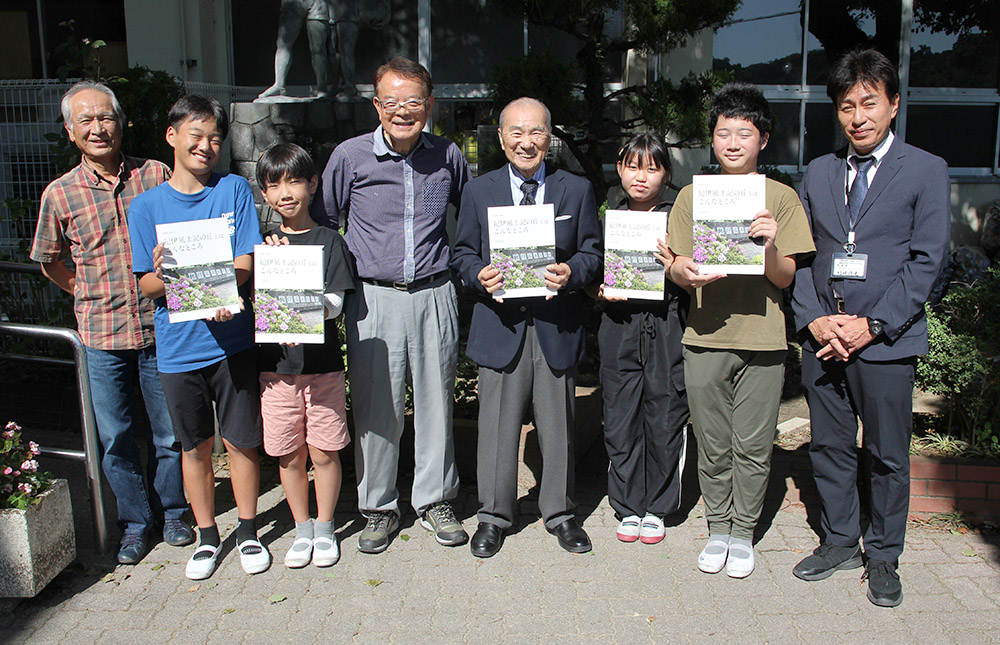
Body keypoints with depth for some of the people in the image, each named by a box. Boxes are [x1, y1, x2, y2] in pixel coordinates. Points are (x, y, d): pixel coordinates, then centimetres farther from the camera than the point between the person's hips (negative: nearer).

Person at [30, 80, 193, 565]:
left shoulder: (156, 176, -2)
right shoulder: (60, 194, 0)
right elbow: (51, 263, 15)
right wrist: (92, 297, 8)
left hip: (159, 327, 0)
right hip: (102, 335, 1)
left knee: (170, 432, 9)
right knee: (115, 438, 8)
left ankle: (172, 511, 31)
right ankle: (136, 521, 28)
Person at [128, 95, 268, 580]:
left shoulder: (235, 190, 1)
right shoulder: (146, 205, 2)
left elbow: (247, 263, -6)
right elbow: (146, 286, 0)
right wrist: (163, 274, -24)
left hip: (232, 340, -1)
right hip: (178, 347, 1)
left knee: (241, 441, 8)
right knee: (195, 447, 13)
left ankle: (248, 531, 27)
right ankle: (207, 536, 30)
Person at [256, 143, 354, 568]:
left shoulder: (328, 241, -1)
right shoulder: (263, 243, 8)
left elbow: (335, 303, -10)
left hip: (322, 363, -2)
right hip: (275, 363, 3)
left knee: (323, 452, 5)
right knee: (289, 455, 10)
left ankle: (324, 528, 24)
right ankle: (302, 530, 27)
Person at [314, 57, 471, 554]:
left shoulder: (448, 157, 4)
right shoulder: (350, 156, -2)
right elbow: (322, 223, 8)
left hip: (434, 295, 2)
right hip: (372, 299, -1)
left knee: (436, 402, 10)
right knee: (375, 408, 5)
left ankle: (435, 501, 27)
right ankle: (378, 508, 23)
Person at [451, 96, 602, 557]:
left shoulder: (577, 190, 8)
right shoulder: (478, 192, 8)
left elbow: (592, 252, 7)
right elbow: (462, 253, 9)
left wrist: (571, 273, -15)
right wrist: (479, 275, -13)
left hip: (557, 326, 0)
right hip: (500, 325, 0)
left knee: (558, 425, 10)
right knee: (497, 425, 6)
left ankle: (560, 513, 27)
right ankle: (494, 516, 22)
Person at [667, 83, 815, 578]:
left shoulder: (781, 198, 3)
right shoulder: (692, 196, 7)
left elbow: (785, 278, -2)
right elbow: (674, 268, 5)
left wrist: (770, 247, -22)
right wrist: (684, 272, -18)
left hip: (762, 340, -1)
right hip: (705, 337, 1)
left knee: (752, 446, 6)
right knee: (712, 445, 9)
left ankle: (743, 532, 24)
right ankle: (718, 528, 27)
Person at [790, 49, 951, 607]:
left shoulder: (926, 170, 0)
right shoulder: (819, 173, 11)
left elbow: (927, 260, -6)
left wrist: (872, 324, -13)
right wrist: (814, 319, -5)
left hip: (886, 342, -3)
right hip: (823, 338, 4)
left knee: (889, 457, 7)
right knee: (829, 447, 12)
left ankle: (883, 558, 25)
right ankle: (841, 543, 30)